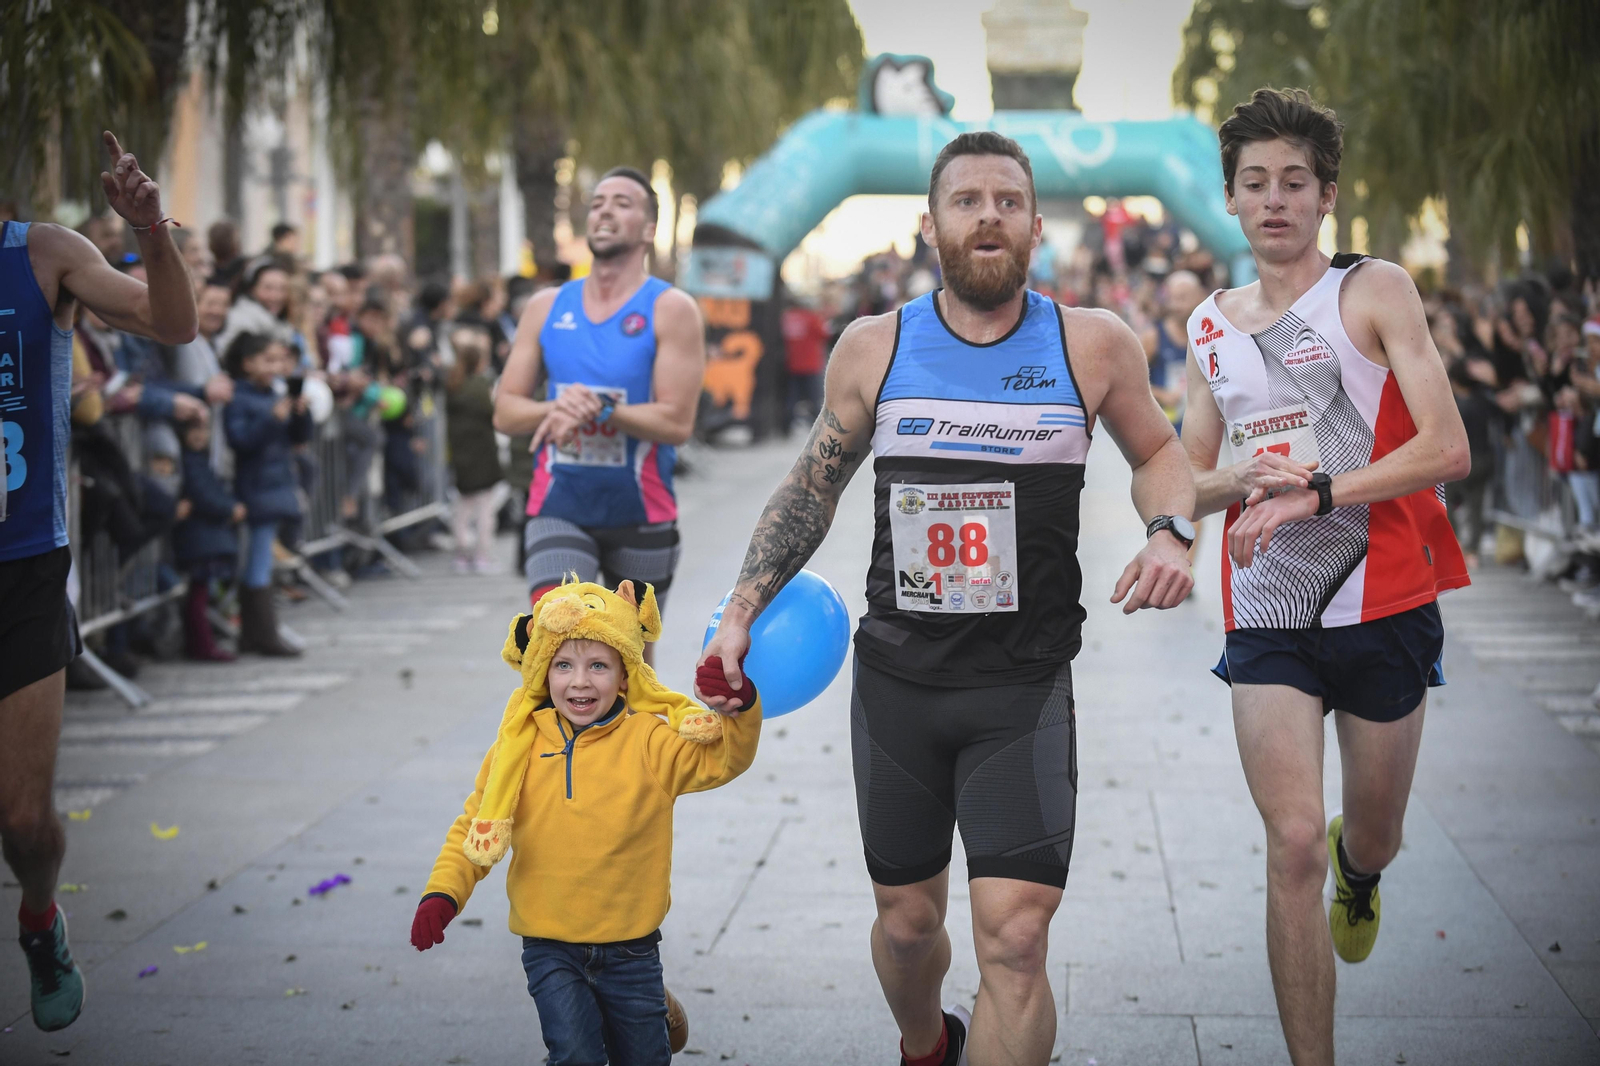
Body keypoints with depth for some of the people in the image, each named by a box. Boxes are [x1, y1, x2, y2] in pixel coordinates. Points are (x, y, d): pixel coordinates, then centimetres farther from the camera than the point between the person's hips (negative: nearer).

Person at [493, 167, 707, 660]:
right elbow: (505, 411, 3)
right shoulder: (546, 307, 6)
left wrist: (598, 409, -25)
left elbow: (677, 422, -15)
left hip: (640, 514, -1)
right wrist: (558, 409, -17)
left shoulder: (671, 310, -6)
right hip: (558, 508, 1)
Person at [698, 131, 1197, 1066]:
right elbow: (812, 488, 13)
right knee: (907, 917, 15)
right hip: (897, 675, 2)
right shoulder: (875, 348, 2)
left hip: (1024, 683, -2)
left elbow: (1157, 449, 16)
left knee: (1014, 934, -15)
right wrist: (741, 613, 5)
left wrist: (1171, 532, -4)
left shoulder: (1092, 343, -1)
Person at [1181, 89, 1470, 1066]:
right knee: (1293, 846, -12)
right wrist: (1243, 482, -6)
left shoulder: (1375, 292, -4)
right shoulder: (1211, 326, 10)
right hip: (1267, 617, 2)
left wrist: (1313, 493, -19)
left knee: (1373, 835, 15)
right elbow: (1185, 484, 16)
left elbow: (1446, 450, -13)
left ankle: (1357, 871, 53)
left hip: (1384, 602, -2)